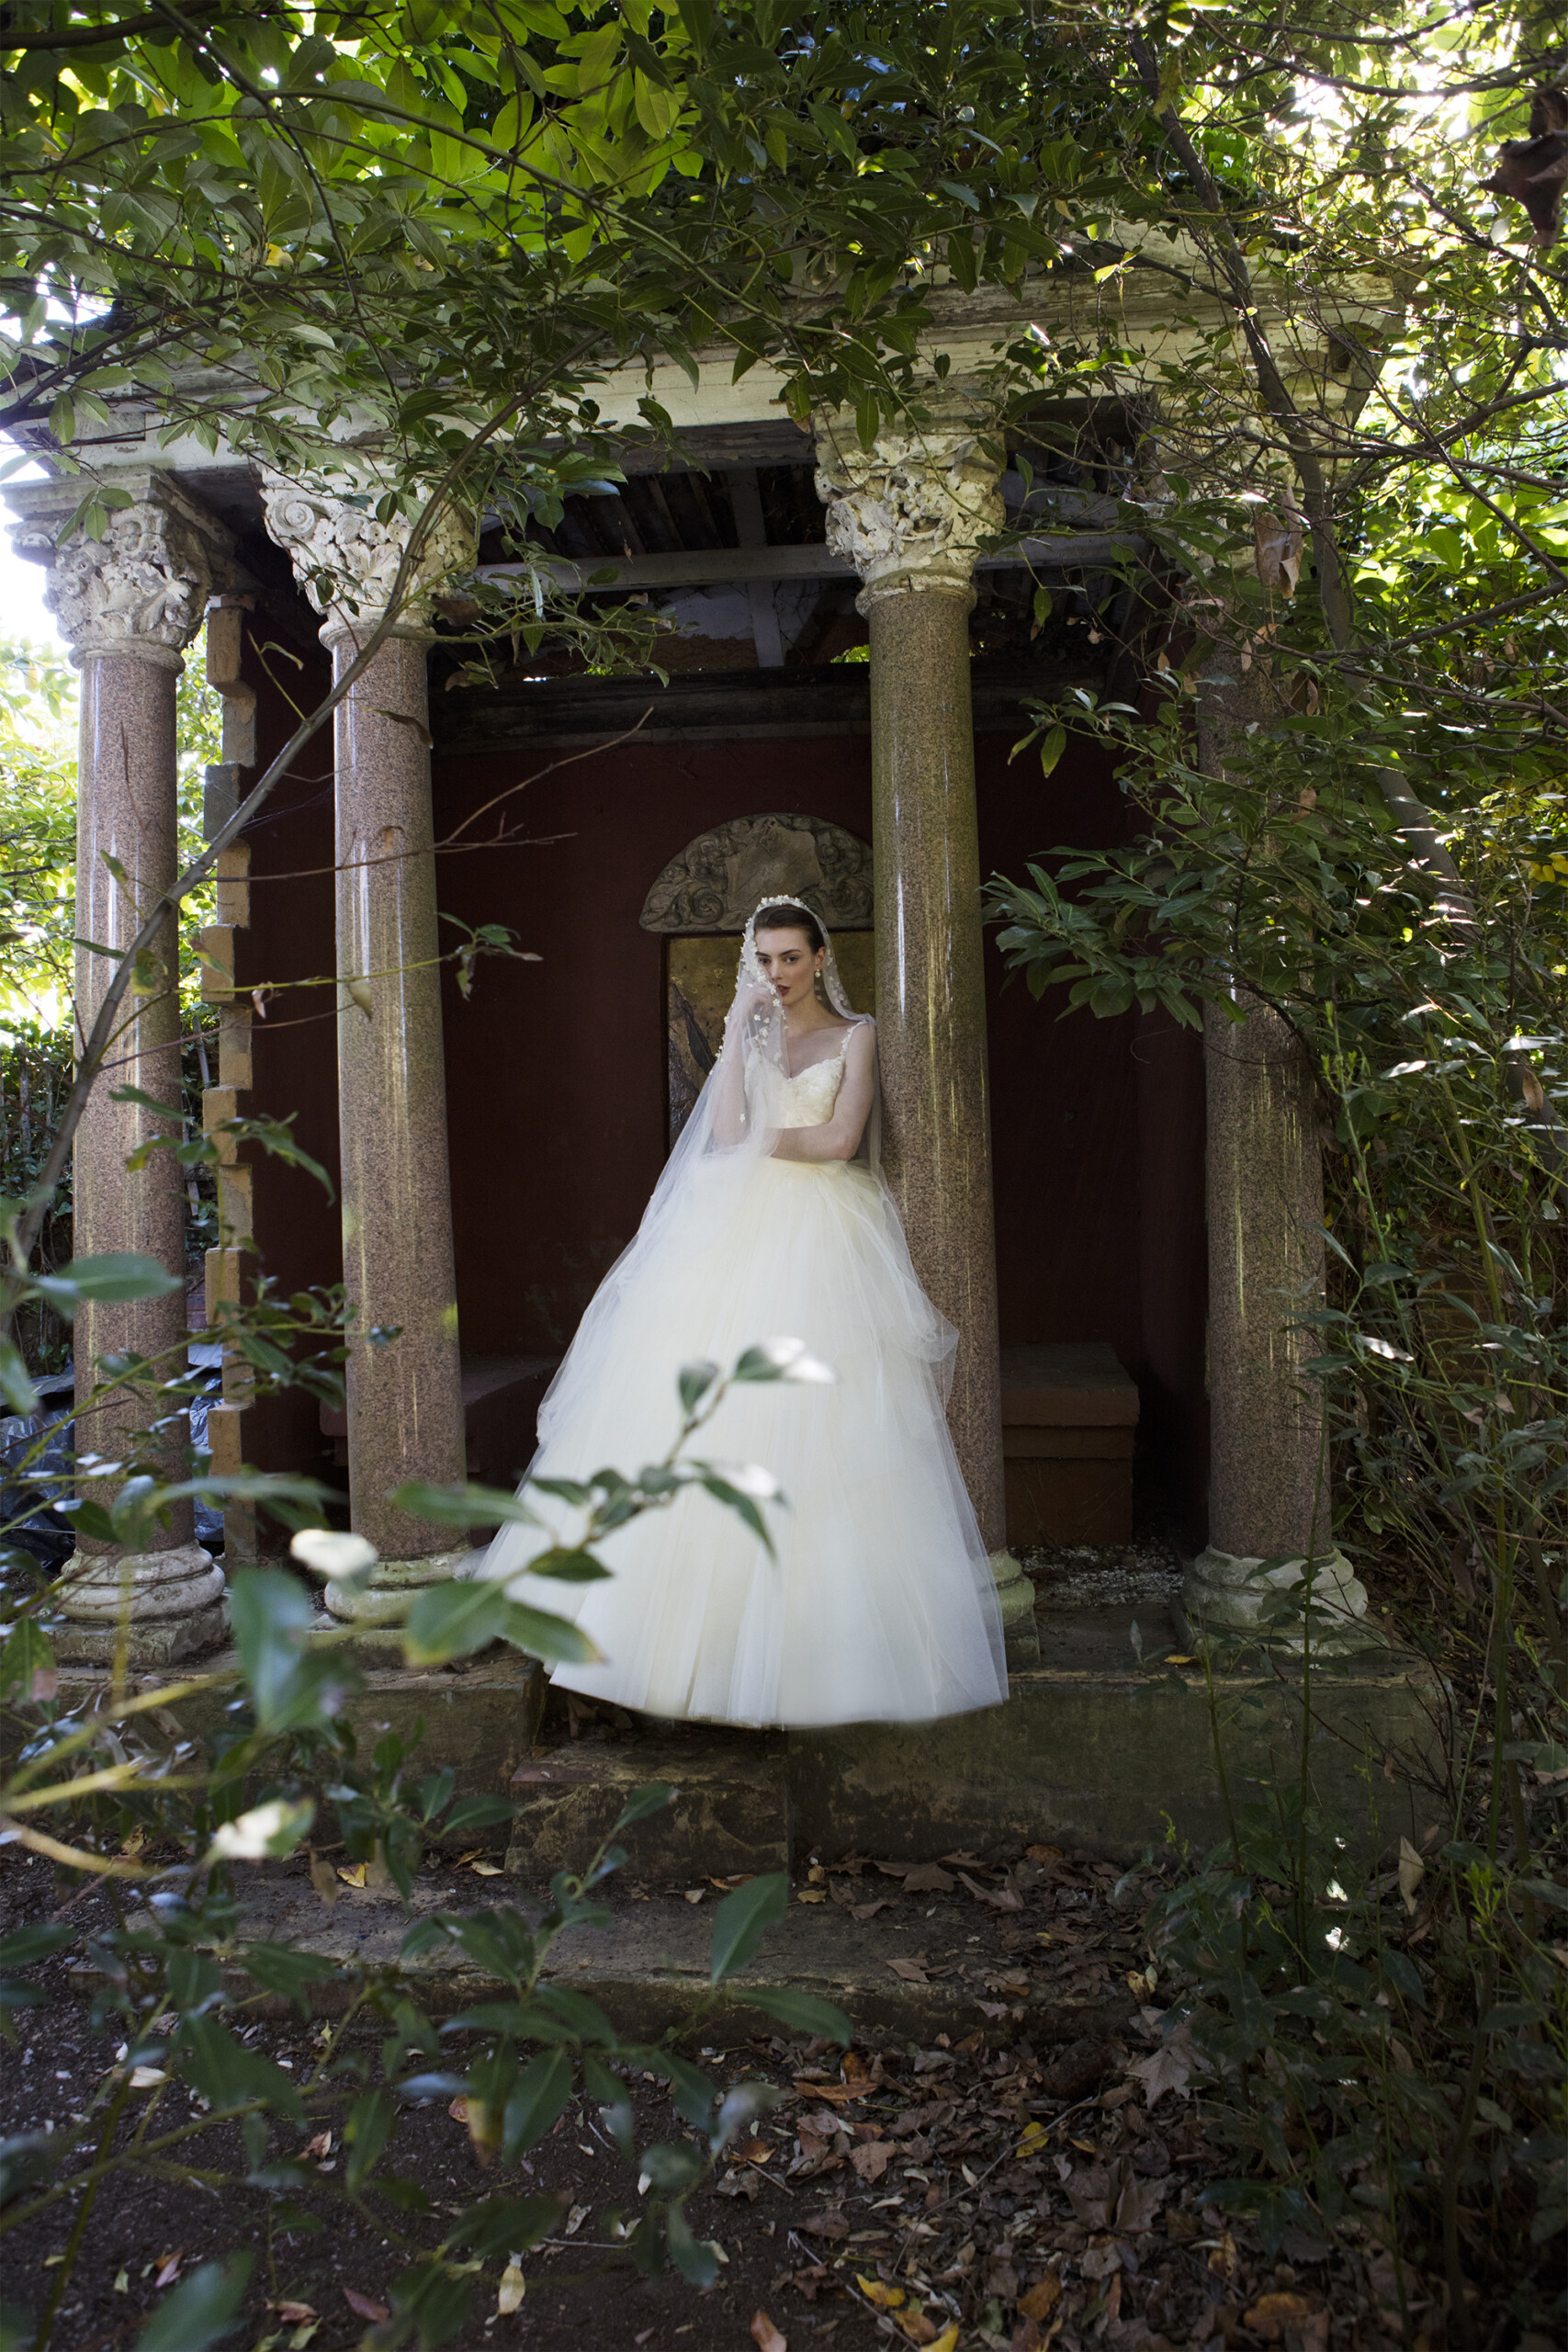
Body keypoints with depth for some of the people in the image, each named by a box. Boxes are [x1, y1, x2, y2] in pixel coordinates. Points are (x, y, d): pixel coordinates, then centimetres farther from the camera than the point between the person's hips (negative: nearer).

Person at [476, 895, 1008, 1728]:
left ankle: (820, 1630, 5)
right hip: (739, 1236, 3)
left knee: (819, 1430, -6)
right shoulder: (751, 1032, 17)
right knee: (720, 1423, -3)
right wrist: (740, 1028, 0)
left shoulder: (855, 1035, 8)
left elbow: (840, 1140, -6)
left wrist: (758, 1138, -1)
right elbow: (725, 1130, -1)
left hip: (823, 1241, -3)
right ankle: (713, 1620, 5)